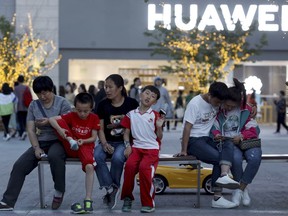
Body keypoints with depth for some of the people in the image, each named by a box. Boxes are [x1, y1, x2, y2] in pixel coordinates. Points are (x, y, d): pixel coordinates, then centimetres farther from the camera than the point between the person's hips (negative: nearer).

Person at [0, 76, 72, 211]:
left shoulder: (62, 103, -2)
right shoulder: (33, 105, 8)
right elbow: (31, 130, 3)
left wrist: (49, 121, -22)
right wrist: (36, 148, -11)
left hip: (59, 141, -4)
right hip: (41, 142, 4)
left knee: (54, 155, -39)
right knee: (19, 165, -15)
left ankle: (59, 192, -19)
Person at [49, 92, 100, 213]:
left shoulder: (94, 118, -2)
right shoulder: (71, 116, -2)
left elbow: (94, 138, -2)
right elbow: (51, 119, -10)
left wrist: (83, 141, -21)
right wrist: (59, 129, -29)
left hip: (86, 146, -1)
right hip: (71, 148, 1)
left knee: (89, 166, -33)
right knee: (59, 121, -16)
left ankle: (88, 199, -29)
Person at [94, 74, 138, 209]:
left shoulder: (131, 103, -1)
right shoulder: (103, 104, 5)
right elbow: (100, 128, 4)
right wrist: (104, 144, -12)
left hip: (124, 142, -2)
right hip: (107, 142, 3)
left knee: (117, 158, -34)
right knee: (96, 156, -30)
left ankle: (114, 187, -10)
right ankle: (110, 189, -19)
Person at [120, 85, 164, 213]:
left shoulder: (155, 116, 7)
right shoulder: (131, 114, 10)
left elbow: (159, 138, 7)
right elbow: (126, 133, 15)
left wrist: (159, 127, -11)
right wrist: (128, 145, -2)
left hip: (152, 148, -1)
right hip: (136, 147, 2)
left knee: (144, 167, -30)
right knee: (130, 165, -29)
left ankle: (149, 203, -15)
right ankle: (127, 198, -8)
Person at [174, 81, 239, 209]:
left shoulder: (217, 102, 7)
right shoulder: (195, 103, -13)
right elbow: (187, 127, -16)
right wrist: (183, 150, -19)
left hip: (207, 138, 6)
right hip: (193, 140, -6)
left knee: (228, 145, -23)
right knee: (218, 158, -25)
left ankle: (224, 176, -40)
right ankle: (217, 198, -21)